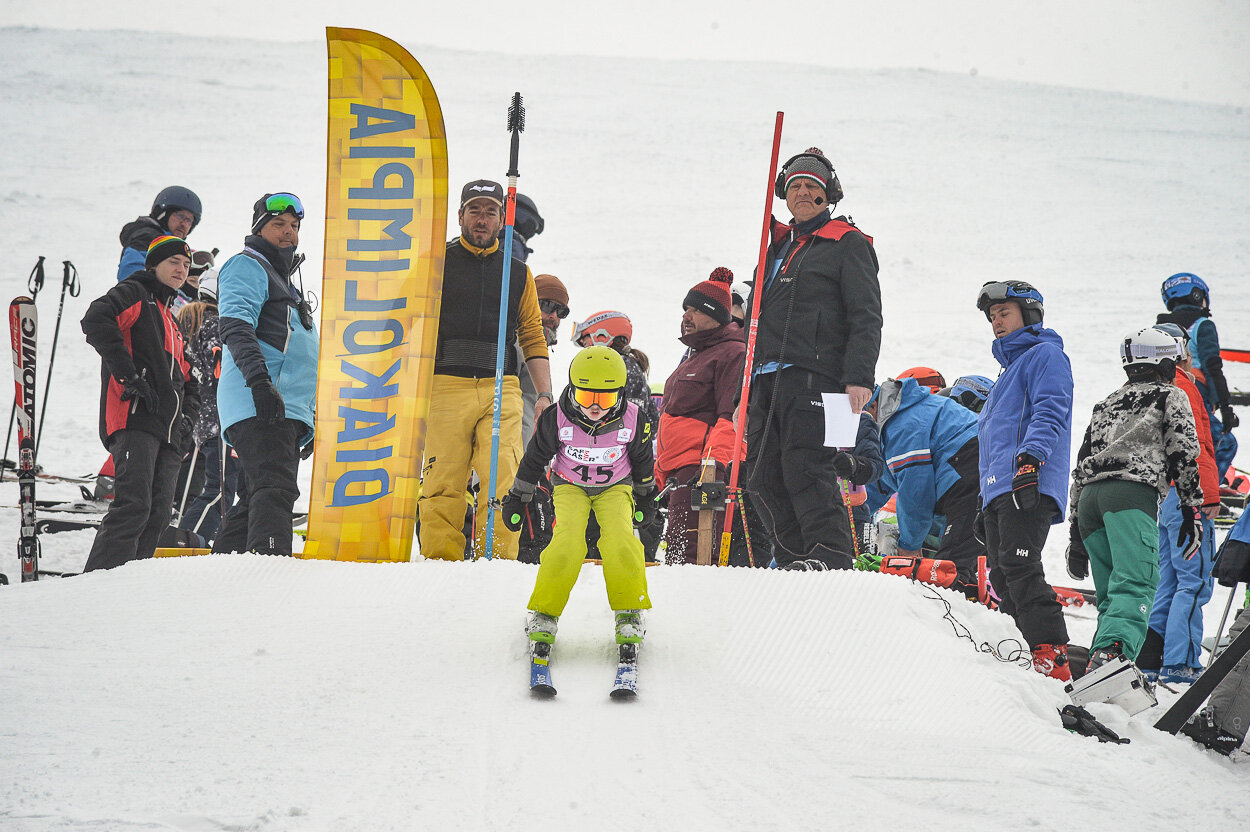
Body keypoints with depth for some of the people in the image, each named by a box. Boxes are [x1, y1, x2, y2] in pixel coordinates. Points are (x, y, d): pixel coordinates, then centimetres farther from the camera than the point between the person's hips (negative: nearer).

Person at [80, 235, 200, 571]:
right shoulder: (134, 294, 7)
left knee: (158, 515, 0)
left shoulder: (171, 322, 33)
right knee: (134, 505, -21)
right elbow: (97, 320, -15)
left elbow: (187, 380, 38)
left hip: (169, 431, 9)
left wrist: (188, 414, 15)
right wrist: (129, 375, -20)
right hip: (135, 419, -9)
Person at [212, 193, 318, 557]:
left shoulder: (282, 281, 33)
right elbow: (235, 325, -16)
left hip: (285, 412, 10)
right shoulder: (247, 267, 2)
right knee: (275, 490, -25)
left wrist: (311, 419, 35)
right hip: (259, 406, -10)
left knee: (255, 502, 6)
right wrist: (258, 379, -30)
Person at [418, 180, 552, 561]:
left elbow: (533, 337, 19)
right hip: (447, 386, -1)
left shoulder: (518, 273, 18)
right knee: (443, 485, -7)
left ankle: (497, 558, -11)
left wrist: (544, 394, 8)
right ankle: (440, 559, -3)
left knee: (501, 481, -12)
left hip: (501, 390, 1)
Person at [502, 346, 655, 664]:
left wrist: (646, 496, 14)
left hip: (616, 487, 0)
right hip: (570, 486, 0)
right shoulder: (557, 420, -24)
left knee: (619, 538, -27)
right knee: (568, 541, -27)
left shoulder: (632, 421, -21)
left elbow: (643, 461, 0)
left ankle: (629, 614, -14)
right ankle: (544, 614, -15)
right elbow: (534, 459, -6)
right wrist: (516, 498, 4)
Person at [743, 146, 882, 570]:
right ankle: (796, 557, 3)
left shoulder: (847, 244, 5)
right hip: (768, 377, 7)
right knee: (763, 477, 0)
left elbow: (866, 317, -4)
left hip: (815, 375, -7)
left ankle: (830, 556, -19)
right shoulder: (776, 248, 26)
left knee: (805, 469, -18)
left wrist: (859, 377, -16)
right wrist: (744, 391, 23)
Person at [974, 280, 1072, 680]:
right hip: (999, 493, 10)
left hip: (1029, 487, -10)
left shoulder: (1045, 355, 4)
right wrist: (986, 506, 30)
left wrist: (1031, 457, -28)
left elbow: (1050, 411, -13)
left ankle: (1052, 659, -29)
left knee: (1019, 568, -22)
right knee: (1004, 581, 1)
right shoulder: (1010, 369, 33)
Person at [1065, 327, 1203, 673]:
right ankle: (1112, 653, -47)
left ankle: (1101, 665, -6)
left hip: (1089, 496, 6)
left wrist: (1076, 535, 30)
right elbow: (1184, 454, 5)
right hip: (1134, 491, -6)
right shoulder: (1170, 396, 18)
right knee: (1136, 583, -23)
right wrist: (1192, 511, 6)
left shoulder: (1105, 405, 33)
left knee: (1111, 594, 11)